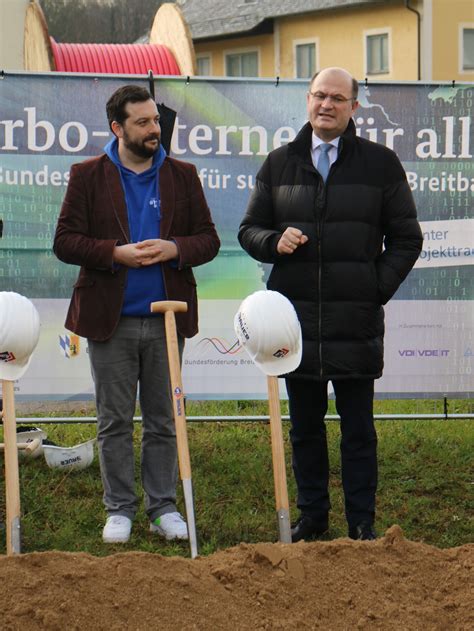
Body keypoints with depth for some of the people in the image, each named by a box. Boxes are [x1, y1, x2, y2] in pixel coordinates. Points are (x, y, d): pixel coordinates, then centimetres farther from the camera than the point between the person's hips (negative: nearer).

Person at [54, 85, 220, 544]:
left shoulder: (182, 176, 8)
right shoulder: (88, 176, 2)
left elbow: (208, 239, 8)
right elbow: (65, 241, -2)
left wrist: (174, 249, -13)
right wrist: (117, 253, -16)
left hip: (166, 318, 2)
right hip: (110, 319, -2)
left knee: (164, 421, 8)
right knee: (114, 422, 4)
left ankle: (163, 507, 18)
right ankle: (119, 509, 15)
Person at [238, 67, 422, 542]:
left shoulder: (380, 164, 3)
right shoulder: (279, 163, 10)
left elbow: (406, 238, 6)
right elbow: (249, 229, 14)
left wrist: (378, 289, -4)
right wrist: (275, 241, -9)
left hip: (356, 322, -2)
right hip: (295, 319, 3)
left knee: (358, 431, 5)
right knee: (304, 427, 11)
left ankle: (362, 522, 14)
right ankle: (311, 515, 23)